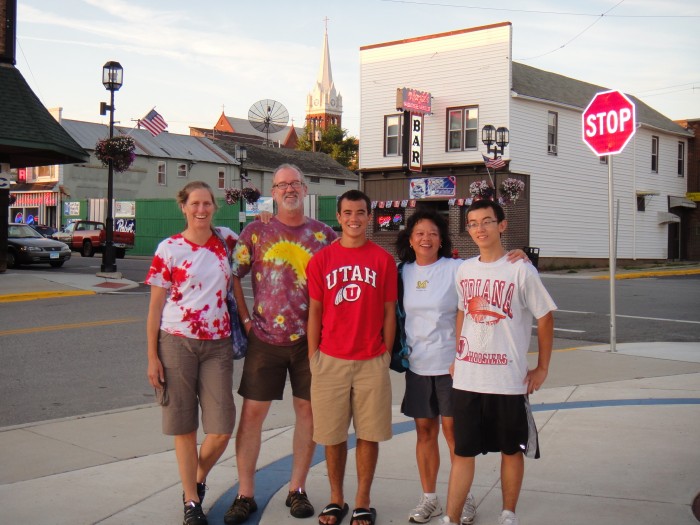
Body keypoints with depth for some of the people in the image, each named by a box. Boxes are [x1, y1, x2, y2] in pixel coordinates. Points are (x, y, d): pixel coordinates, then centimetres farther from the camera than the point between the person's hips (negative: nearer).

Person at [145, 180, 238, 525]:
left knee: (222, 430, -1)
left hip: (218, 344, 2)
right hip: (177, 342, -2)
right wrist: (152, 357, -5)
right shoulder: (169, 249, -2)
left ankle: (198, 479, 29)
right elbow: (155, 306, 0)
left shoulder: (226, 239, 6)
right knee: (184, 427, 5)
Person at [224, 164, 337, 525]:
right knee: (252, 412, 0)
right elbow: (233, 276, 4)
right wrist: (246, 319, -1)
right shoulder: (256, 232, 2)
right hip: (265, 338, -1)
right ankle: (245, 494, 11)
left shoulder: (324, 235, 3)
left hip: (310, 337, 1)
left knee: (307, 410, 6)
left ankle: (297, 489, 21)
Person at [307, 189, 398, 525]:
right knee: (333, 435, 8)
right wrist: (313, 355, 2)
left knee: (369, 434, 6)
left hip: (372, 362, 0)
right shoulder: (321, 260, 3)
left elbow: (389, 312, 5)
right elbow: (314, 311, 5)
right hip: (330, 360, 0)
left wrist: (386, 353, 2)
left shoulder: (383, 260, 2)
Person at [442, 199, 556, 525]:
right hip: (466, 380, 3)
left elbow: (545, 318, -2)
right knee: (462, 452, 8)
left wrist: (542, 369, -2)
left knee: (511, 450, 12)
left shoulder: (520, 270, -8)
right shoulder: (464, 270, 6)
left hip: (509, 380, -3)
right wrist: (457, 358, 13)